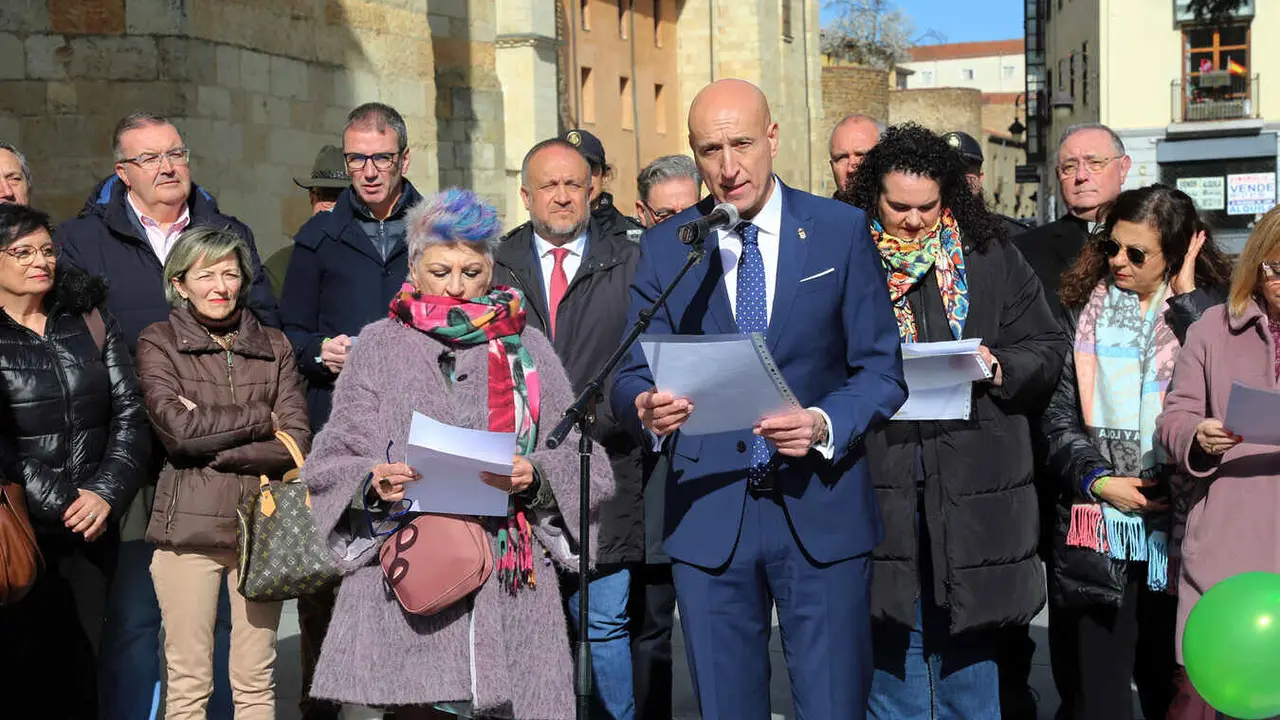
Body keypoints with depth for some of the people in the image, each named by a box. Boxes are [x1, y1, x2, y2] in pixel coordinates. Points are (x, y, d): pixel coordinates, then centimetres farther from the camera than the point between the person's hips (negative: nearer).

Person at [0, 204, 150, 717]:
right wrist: (60, 503, -12)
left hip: (92, 528, 3)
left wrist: (107, 493, -9)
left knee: (80, 670, 6)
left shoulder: (90, 319, 8)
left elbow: (130, 413, 3)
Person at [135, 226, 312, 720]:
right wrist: (260, 419, -4)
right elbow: (178, 429, -10)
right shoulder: (158, 342, 5)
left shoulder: (274, 346, 11)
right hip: (189, 526, -2)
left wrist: (211, 449, -8)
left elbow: (297, 441, 0)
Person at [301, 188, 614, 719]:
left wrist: (535, 479, -12)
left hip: (510, 580, 1)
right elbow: (331, 465, 8)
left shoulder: (526, 348, 13)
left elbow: (586, 468, 8)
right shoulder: (379, 345, 12)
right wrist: (372, 483, -12)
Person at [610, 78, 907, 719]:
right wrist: (647, 406, -19)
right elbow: (633, 374, 4)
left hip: (822, 510, -1)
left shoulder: (843, 231, 1)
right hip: (708, 515, 1)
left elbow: (881, 371, 0)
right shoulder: (664, 247, 4)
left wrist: (824, 424, -19)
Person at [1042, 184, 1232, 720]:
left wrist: (1186, 296, -9)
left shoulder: (1202, 309, 6)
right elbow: (1059, 414, 5)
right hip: (1097, 525, 1)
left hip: (1175, 524, -1)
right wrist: (1098, 480, -8)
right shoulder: (1085, 311, 9)